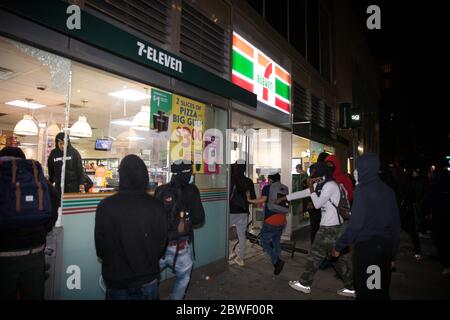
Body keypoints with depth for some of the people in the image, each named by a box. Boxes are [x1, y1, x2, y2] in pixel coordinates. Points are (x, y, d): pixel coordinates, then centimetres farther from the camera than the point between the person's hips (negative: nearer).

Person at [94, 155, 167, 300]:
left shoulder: (105, 206, -18)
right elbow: (161, 243, -5)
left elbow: (100, 247, -7)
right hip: (148, 279, 1)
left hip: (116, 279, 0)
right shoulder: (156, 206, -15)